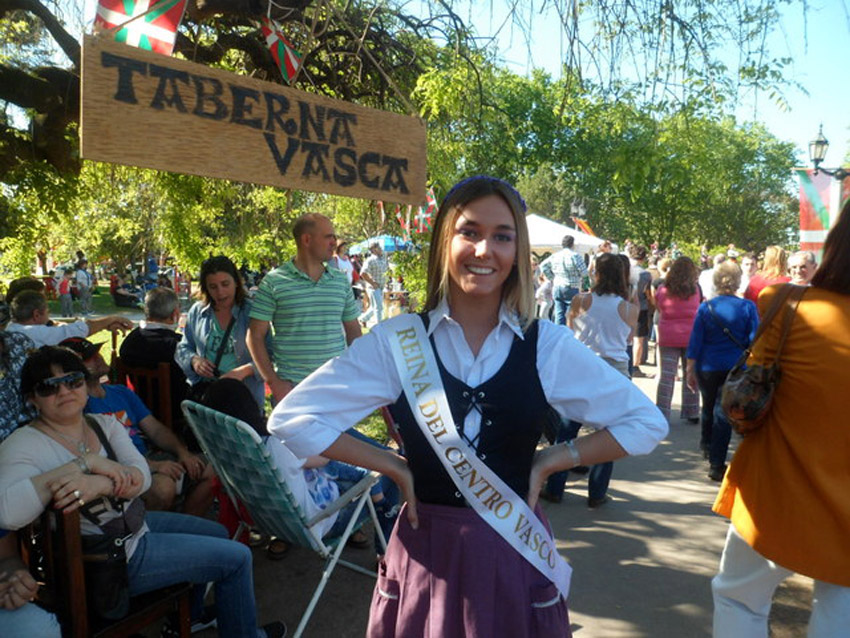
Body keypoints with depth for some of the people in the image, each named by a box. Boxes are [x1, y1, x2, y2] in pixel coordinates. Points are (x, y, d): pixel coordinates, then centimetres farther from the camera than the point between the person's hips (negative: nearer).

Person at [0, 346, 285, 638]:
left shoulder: (104, 424, 1)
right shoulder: (23, 444, -19)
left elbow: (143, 476, -13)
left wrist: (101, 484, -36)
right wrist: (87, 462, -34)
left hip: (135, 523, 8)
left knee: (217, 534, 25)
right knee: (237, 557, -3)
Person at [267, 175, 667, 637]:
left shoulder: (548, 346, -5)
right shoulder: (397, 341, -8)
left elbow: (647, 422, 2)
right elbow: (292, 420, -7)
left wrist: (550, 461, -5)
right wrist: (393, 467, -8)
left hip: (515, 552, 1)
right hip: (425, 553, 0)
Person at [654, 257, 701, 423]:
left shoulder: (662, 290, -3)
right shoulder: (694, 290, -5)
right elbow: (698, 309, 3)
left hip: (668, 338, 0)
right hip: (691, 337, 0)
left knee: (666, 375, 2)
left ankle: (662, 413, 1)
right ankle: (691, 413, 17)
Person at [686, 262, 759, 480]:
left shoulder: (705, 307, -3)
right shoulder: (748, 307, -5)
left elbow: (695, 341, -2)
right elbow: (754, 341, -3)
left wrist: (690, 370, 4)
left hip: (708, 368, 1)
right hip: (736, 368, -1)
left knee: (708, 408, 22)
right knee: (724, 413, 1)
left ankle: (706, 445, 43)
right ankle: (716, 465, 0)